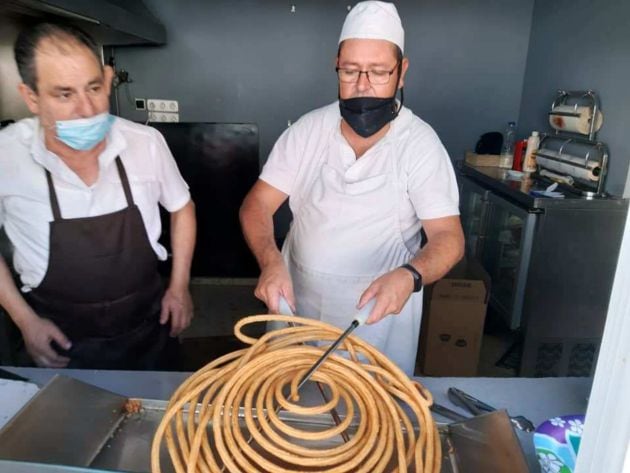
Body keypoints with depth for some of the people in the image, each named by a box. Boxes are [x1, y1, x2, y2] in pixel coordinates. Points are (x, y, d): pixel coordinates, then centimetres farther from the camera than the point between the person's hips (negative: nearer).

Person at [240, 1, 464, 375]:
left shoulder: (420, 143, -13)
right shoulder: (307, 130, -6)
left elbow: (449, 237, -17)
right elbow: (257, 205, -8)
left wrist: (410, 275, -38)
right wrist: (271, 262, -27)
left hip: (378, 316, -2)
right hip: (298, 308, 3)